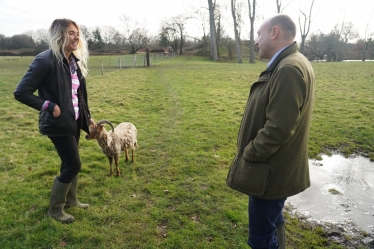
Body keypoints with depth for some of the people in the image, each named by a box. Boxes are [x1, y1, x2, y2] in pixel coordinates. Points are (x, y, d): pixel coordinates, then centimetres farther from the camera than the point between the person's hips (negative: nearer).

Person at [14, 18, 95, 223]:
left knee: (70, 162, 18)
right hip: (58, 123, -8)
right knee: (73, 164, -2)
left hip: (74, 120, 8)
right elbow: (21, 92, -17)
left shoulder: (74, 61, 6)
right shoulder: (46, 60, -19)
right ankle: (55, 208, 19)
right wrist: (50, 107, -20)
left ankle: (71, 199, 38)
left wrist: (87, 116, 16)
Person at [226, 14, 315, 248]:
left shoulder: (289, 69, -24)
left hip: (270, 171, -10)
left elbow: (278, 129, -29)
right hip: (276, 166, 10)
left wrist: (247, 157, -15)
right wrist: (251, 154, 13)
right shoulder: (291, 64, 9)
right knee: (272, 223, 26)